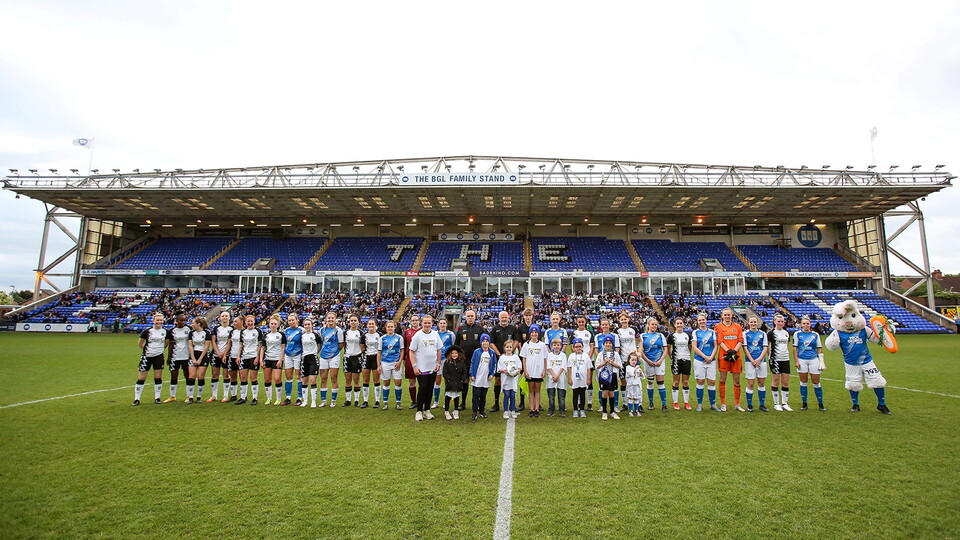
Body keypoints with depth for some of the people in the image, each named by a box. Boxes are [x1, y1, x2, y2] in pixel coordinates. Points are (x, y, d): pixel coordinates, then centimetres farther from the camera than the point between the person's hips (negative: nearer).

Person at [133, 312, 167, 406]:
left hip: (159, 356, 2)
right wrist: (147, 349, 7)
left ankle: (157, 398, 13)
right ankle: (136, 399, 10)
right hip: (147, 356, -1)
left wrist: (159, 349, 10)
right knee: (141, 378, 0)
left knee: (158, 378, 3)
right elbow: (139, 343, 7)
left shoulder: (165, 332, 2)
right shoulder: (147, 331, -4)